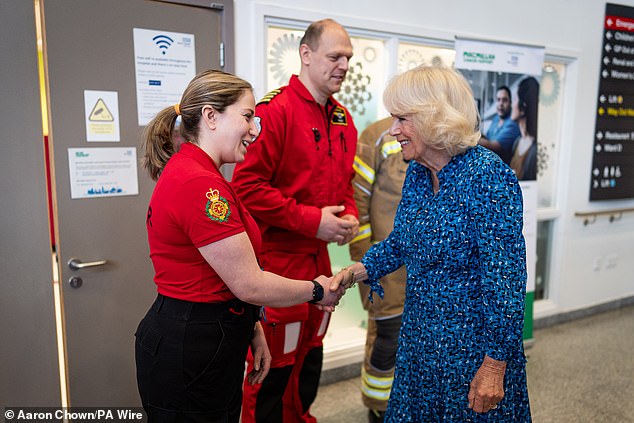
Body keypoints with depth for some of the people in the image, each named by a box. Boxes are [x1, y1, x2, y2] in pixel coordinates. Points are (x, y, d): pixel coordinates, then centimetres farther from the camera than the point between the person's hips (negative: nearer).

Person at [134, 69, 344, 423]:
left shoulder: (188, 171, 9)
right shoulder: (200, 185, -24)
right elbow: (250, 285, -22)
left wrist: (251, 328, 10)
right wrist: (317, 291, -7)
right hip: (188, 357, -10)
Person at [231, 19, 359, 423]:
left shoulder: (343, 118, 10)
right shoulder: (275, 109, -14)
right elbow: (248, 184, -20)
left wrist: (350, 215, 0)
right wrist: (312, 220, -19)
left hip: (320, 259, 8)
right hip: (278, 258, -7)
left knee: (310, 356, 21)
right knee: (275, 365, 6)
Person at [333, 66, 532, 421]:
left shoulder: (487, 176, -23)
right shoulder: (417, 173, 1)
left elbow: (506, 275, -23)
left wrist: (495, 365, -20)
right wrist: (354, 272, -3)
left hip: (473, 347, -7)